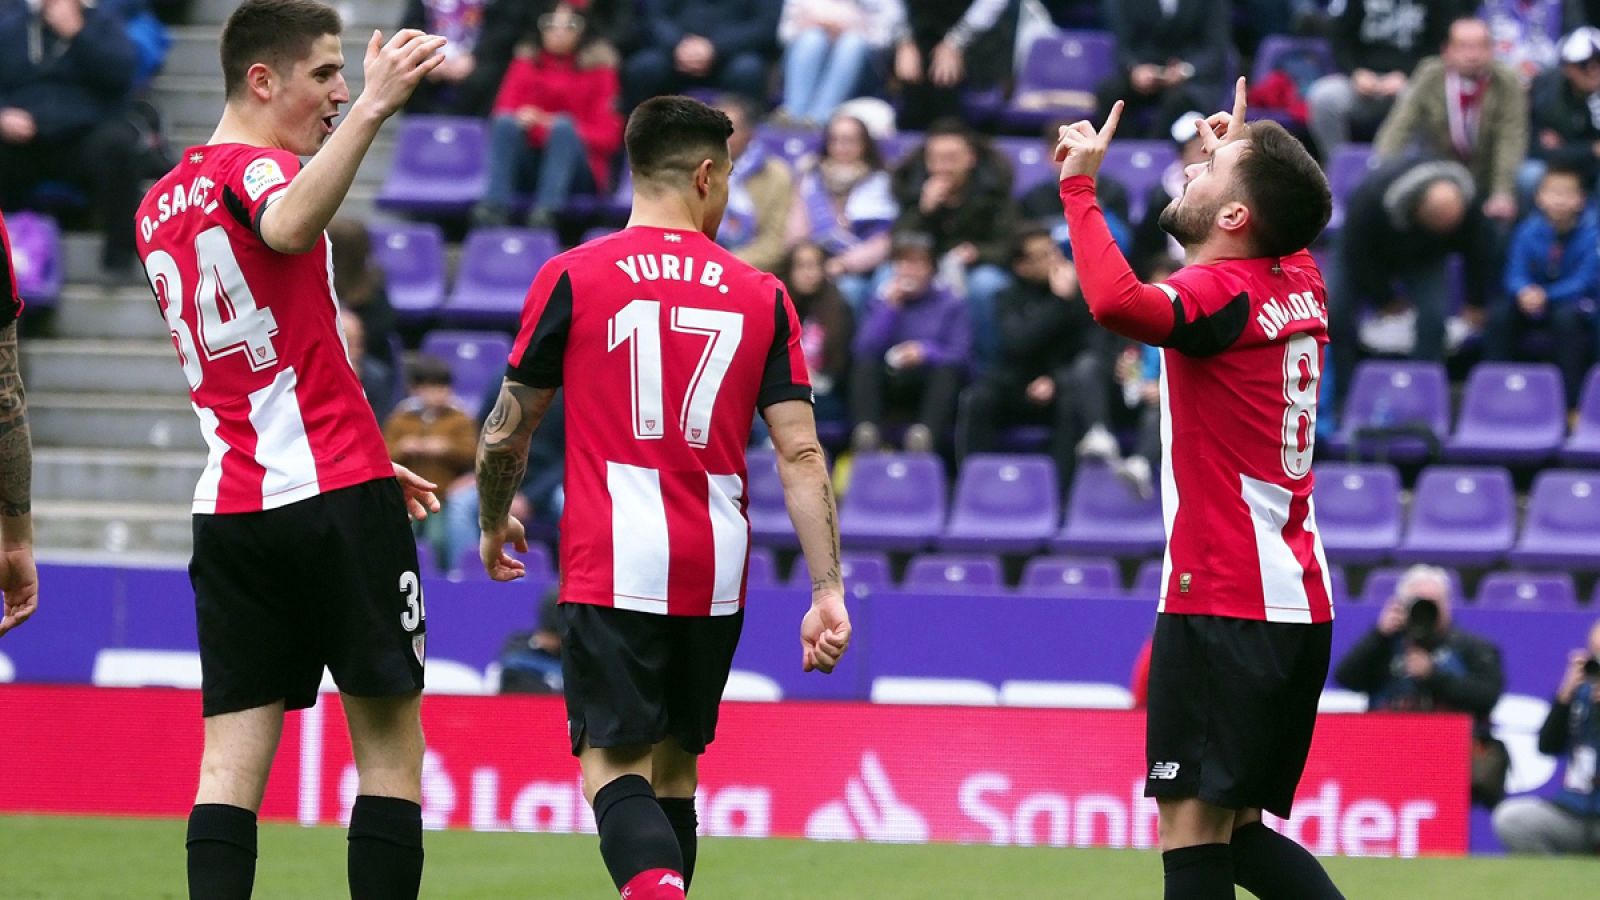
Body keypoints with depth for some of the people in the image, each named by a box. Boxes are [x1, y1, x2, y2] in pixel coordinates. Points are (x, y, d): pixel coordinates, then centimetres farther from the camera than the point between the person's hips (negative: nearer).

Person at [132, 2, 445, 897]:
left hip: (229, 506, 7)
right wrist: (374, 108, -44)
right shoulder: (257, 169, -8)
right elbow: (289, 227, -36)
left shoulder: (160, 207, 18)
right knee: (390, 749, 0)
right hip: (338, 497, -7)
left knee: (233, 759, 0)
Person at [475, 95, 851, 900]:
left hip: (611, 568, -3)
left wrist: (493, 525, 24)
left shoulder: (571, 278, -1)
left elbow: (506, 433, 6)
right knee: (674, 766, 16)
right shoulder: (760, 297, 5)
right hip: (716, 574, 3)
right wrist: (828, 593, 0)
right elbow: (801, 453, 0)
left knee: (613, 766, -8)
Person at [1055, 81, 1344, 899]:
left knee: (1192, 832, -12)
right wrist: (1242, 147, 46)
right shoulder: (1300, 283, 11)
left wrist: (1079, 185, -25)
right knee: (1239, 830, 14)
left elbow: (1117, 302, -36)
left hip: (1224, 609, -9)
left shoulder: (1221, 294, -14)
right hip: (1300, 607, 9)